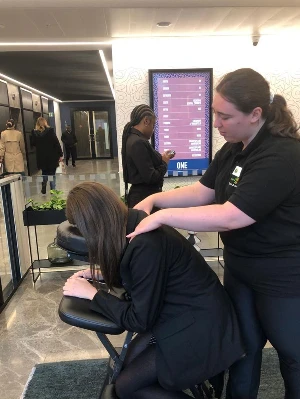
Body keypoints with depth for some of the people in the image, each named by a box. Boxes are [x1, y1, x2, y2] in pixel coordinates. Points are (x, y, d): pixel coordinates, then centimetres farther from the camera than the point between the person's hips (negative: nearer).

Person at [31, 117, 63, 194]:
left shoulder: (34, 133, -3)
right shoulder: (50, 130, -10)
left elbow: (32, 144, 8)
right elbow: (56, 143, -10)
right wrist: (60, 155, -5)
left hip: (41, 158, 3)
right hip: (52, 157, -3)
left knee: (44, 173, 20)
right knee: (52, 174, 6)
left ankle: (43, 190, 24)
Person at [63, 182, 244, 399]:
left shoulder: (146, 244, -31)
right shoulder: (134, 224, -4)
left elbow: (139, 320, -20)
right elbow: (141, 276, 16)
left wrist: (91, 293, -10)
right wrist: (102, 273, 10)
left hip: (200, 326, -8)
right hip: (181, 312, 9)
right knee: (132, 360, 13)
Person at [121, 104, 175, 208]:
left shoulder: (132, 139, 9)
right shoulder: (139, 143, -20)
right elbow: (151, 177, -22)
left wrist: (160, 158, 5)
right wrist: (164, 162, -6)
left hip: (141, 195, 10)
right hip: (145, 197, -10)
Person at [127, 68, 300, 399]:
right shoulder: (233, 149, 2)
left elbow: (229, 217, -34)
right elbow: (202, 191, 5)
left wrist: (163, 216, -28)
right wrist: (153, 199, -7)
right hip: (240, 268, 8)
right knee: (242, 345, 22)